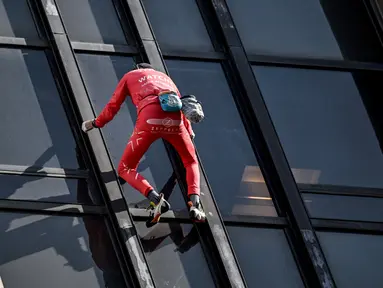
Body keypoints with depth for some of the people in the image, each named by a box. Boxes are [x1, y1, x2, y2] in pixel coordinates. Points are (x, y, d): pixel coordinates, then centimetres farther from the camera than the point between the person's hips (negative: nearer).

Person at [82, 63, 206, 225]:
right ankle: (194, 203, -3)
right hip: (175, 120, 3)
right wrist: (189, 133, 56)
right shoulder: (164, 76, 39)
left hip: (149, 120, -3)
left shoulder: (130, 76, 30)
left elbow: (112, 106, 29)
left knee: (125, 169, 11)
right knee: (191, 162, 26)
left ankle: (155, 199, -18)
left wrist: (96, 123, 47)